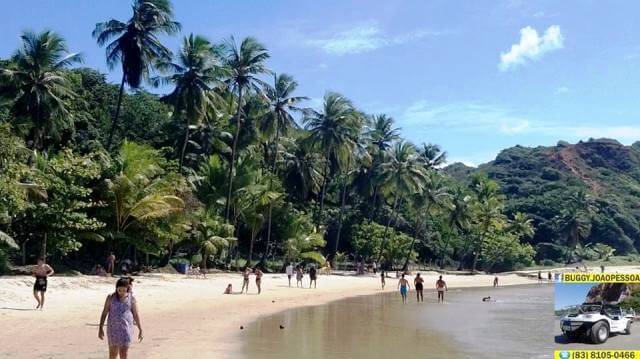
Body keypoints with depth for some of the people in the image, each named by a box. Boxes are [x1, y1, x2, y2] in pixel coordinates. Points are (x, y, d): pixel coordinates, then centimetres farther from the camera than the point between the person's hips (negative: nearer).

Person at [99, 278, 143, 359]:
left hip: (126, 329, -1)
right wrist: (100, 328, -5)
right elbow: (104, 313, 1)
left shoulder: (131, 298, -1)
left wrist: (140, 330, 4)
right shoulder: (111, 297, -1)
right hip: (113, 328, 1)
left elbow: (136, 315, 3)